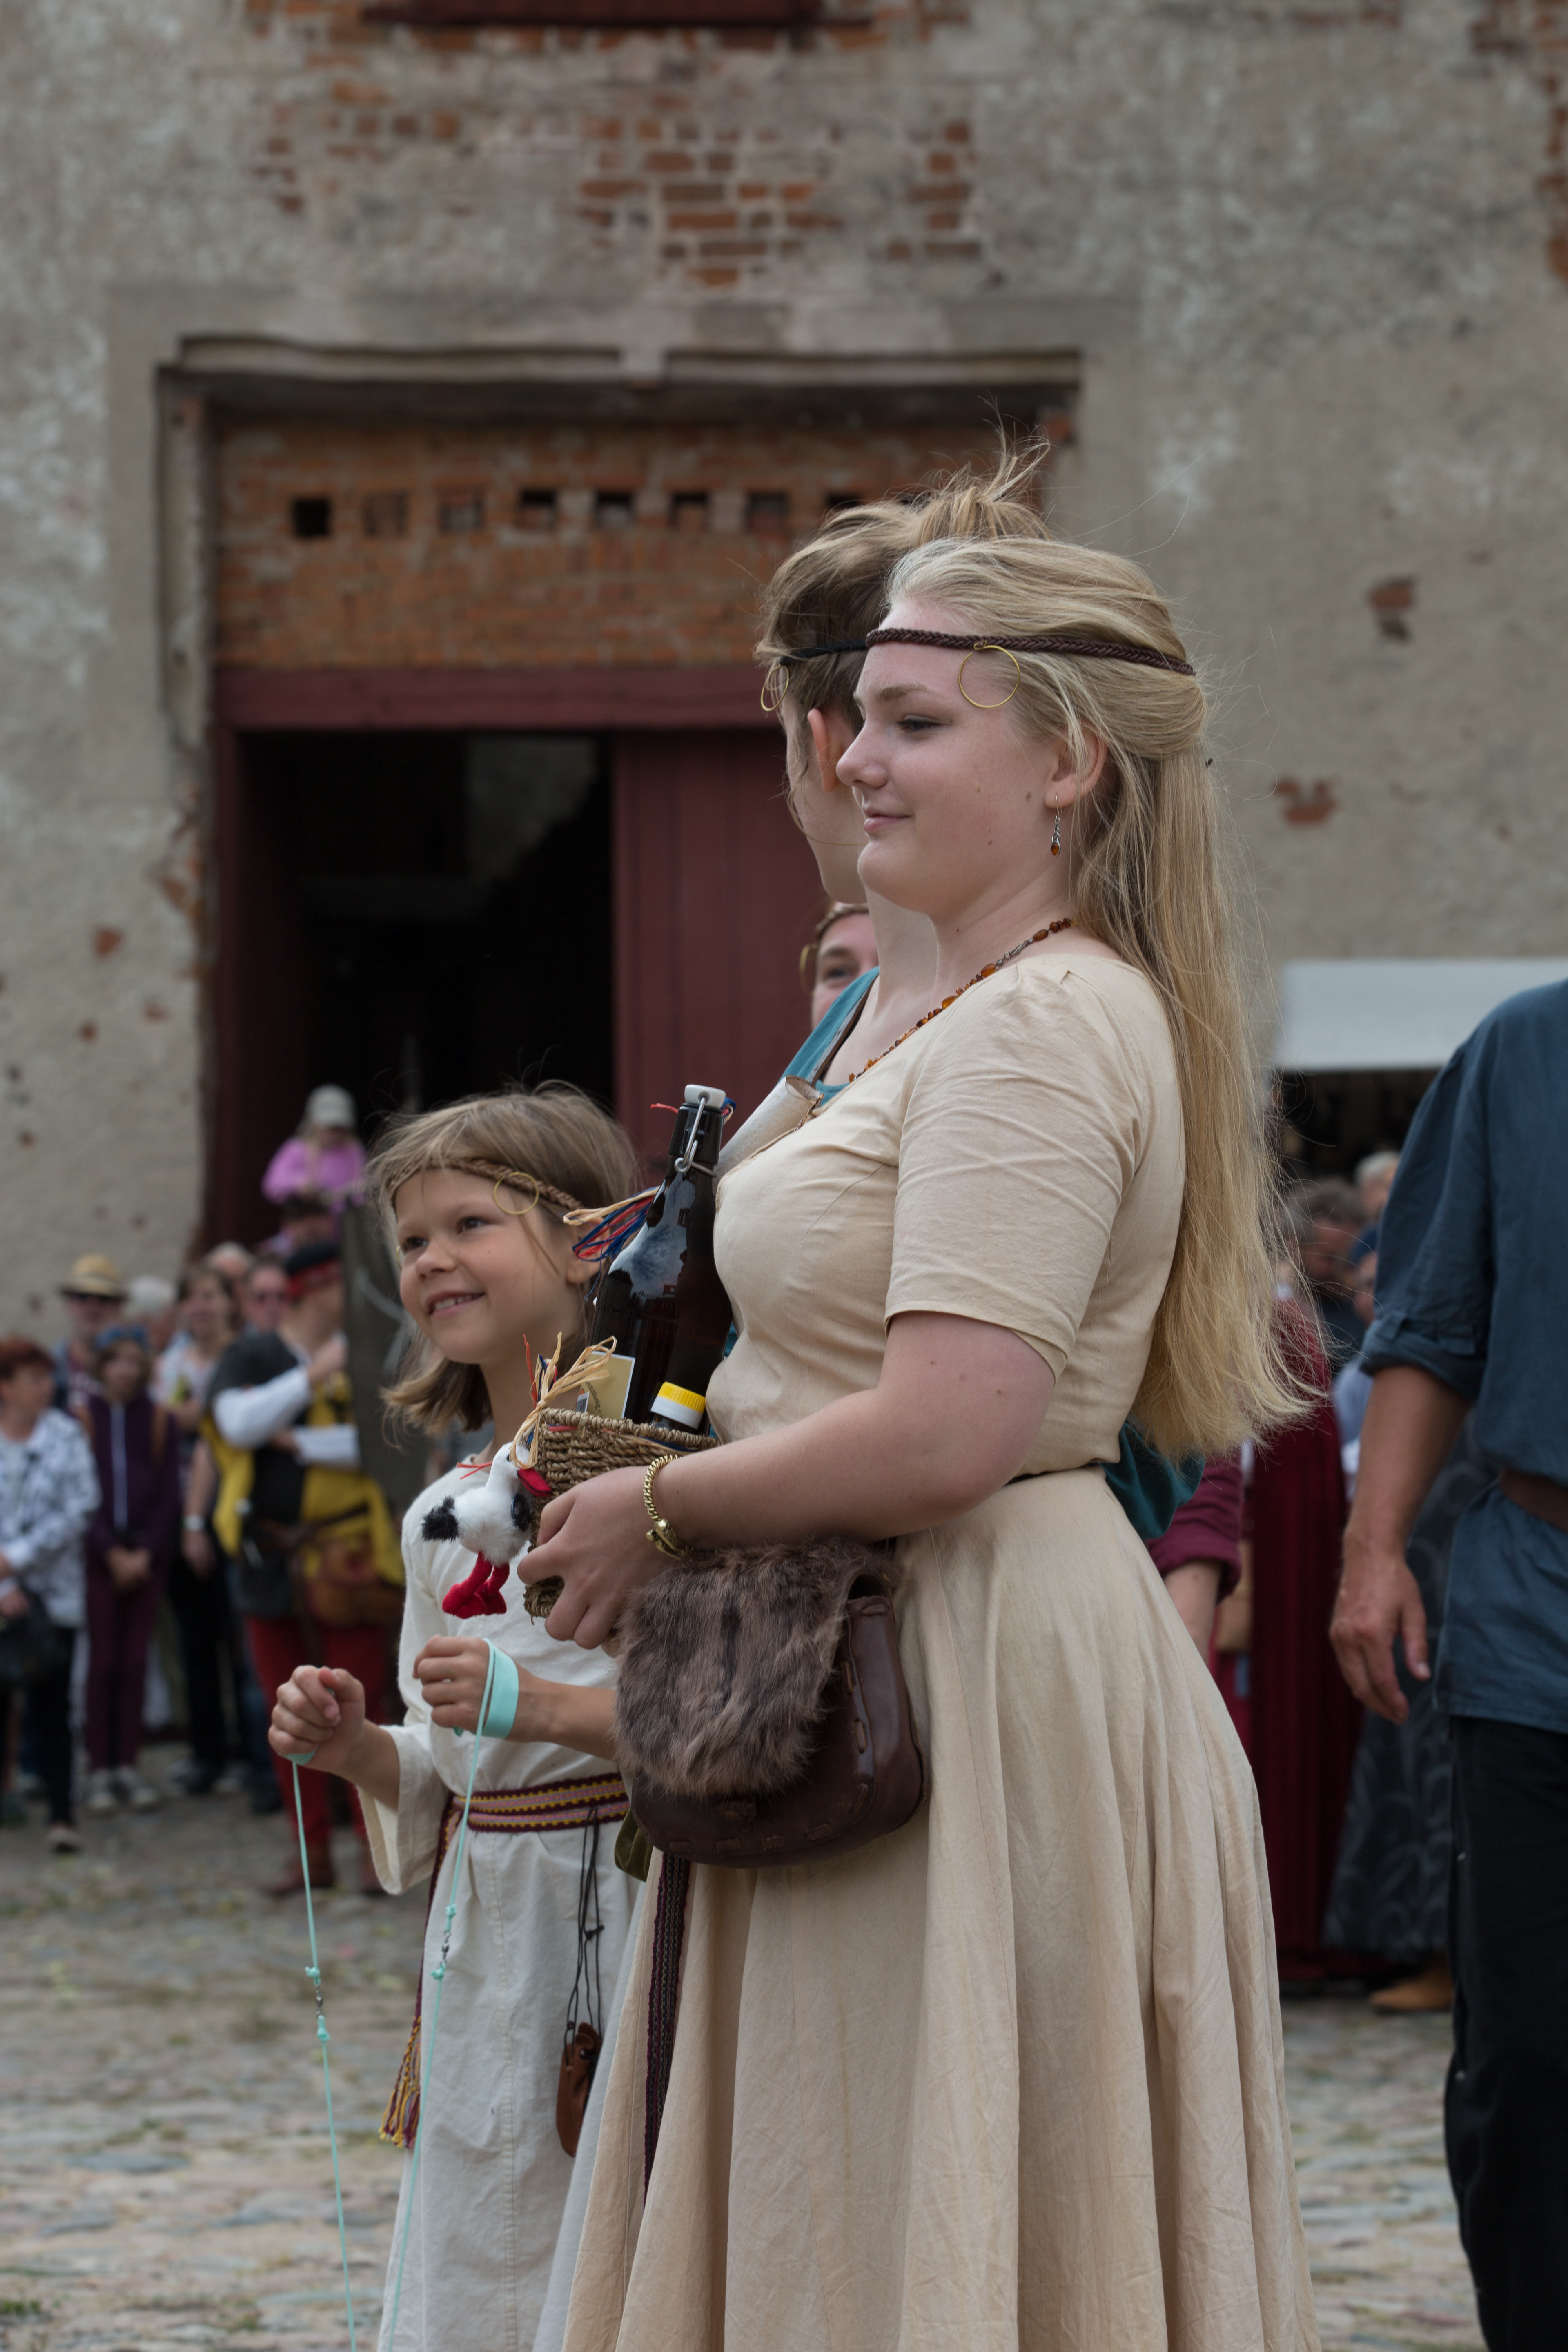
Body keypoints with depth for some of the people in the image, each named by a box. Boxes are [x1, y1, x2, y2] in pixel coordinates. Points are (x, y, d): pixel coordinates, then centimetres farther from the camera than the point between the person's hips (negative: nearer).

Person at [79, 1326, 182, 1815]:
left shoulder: (159, 1421, 6)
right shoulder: (83, 1419, 1)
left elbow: (169, 1494, 4)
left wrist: (146, 1552, -6)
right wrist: (112, 1553, -9)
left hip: (147, 1555, 2)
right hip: (98, 1553, -2)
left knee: (134, 1660, 2)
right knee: (103, 1659, -3)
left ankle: (128, 1766, 6)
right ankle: (100, 1770, 0)